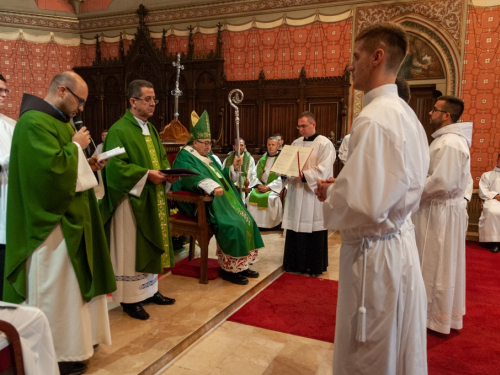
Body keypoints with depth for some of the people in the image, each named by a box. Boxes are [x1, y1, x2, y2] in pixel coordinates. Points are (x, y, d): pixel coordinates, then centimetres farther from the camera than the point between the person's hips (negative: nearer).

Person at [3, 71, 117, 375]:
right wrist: (76, 146, -16)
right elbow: (52, 169, -29)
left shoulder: (58, 121, 14)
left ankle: (73, 339, 32)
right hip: (50, 222, -10)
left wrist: (88, 165, 5)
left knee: (70, 280, 17)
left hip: (68, 218, 10)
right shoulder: (34, 123, -18)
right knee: (54, 287, 1)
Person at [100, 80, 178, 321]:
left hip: (153, 199, 9)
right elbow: (114, 166, -20)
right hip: (131, 199, -8)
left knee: (151, 245, 15)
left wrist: (167, 173, 0)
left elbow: (161, 157, 20)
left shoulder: (151, 129, 15)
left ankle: (149, 290, 29)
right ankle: (129, 299, 14)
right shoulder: (119, 130, -12)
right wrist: (146, 174, -22)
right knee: (129, 249, 1)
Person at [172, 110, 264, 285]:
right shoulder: (185, 157, -8)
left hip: (222, 199, 10)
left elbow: (218, 176, 26)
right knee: (232, 226, -26)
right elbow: (192, 177, -28)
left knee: (246, 220, -2)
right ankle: (228, 268, -11)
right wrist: (212, 187, -44)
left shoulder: (206, 157, 21)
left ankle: (241, 264, 6)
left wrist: (232, 167, 10)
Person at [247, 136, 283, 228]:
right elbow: (255, 174, 14)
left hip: (275, 188, -4)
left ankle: (269, 224, -21)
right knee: (252, 196, -23)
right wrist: (258, 185, -6)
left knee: (270, 198, -33)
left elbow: (282, 178, -8)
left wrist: (269, 187, -16)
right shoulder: (262, 160, 20)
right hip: (261, 186, 4)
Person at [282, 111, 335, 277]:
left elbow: (322, 171, -16)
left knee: (314, 231, 2)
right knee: (295, 229, 9)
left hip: (314, 194, -6)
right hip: (296, 193, 6)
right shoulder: (296, 143, 13)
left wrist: (303, 175, -26)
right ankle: (296, 263, 23)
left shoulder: (324, 144, -7)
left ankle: (315, 267, 16)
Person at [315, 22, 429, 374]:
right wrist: (340, 186, 9)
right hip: (401, 243, 9)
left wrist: (329, 194, -8)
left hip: (375, 253, -9)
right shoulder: (406, 114, 9)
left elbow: (362, 207, -27)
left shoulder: (375, 118, -21)